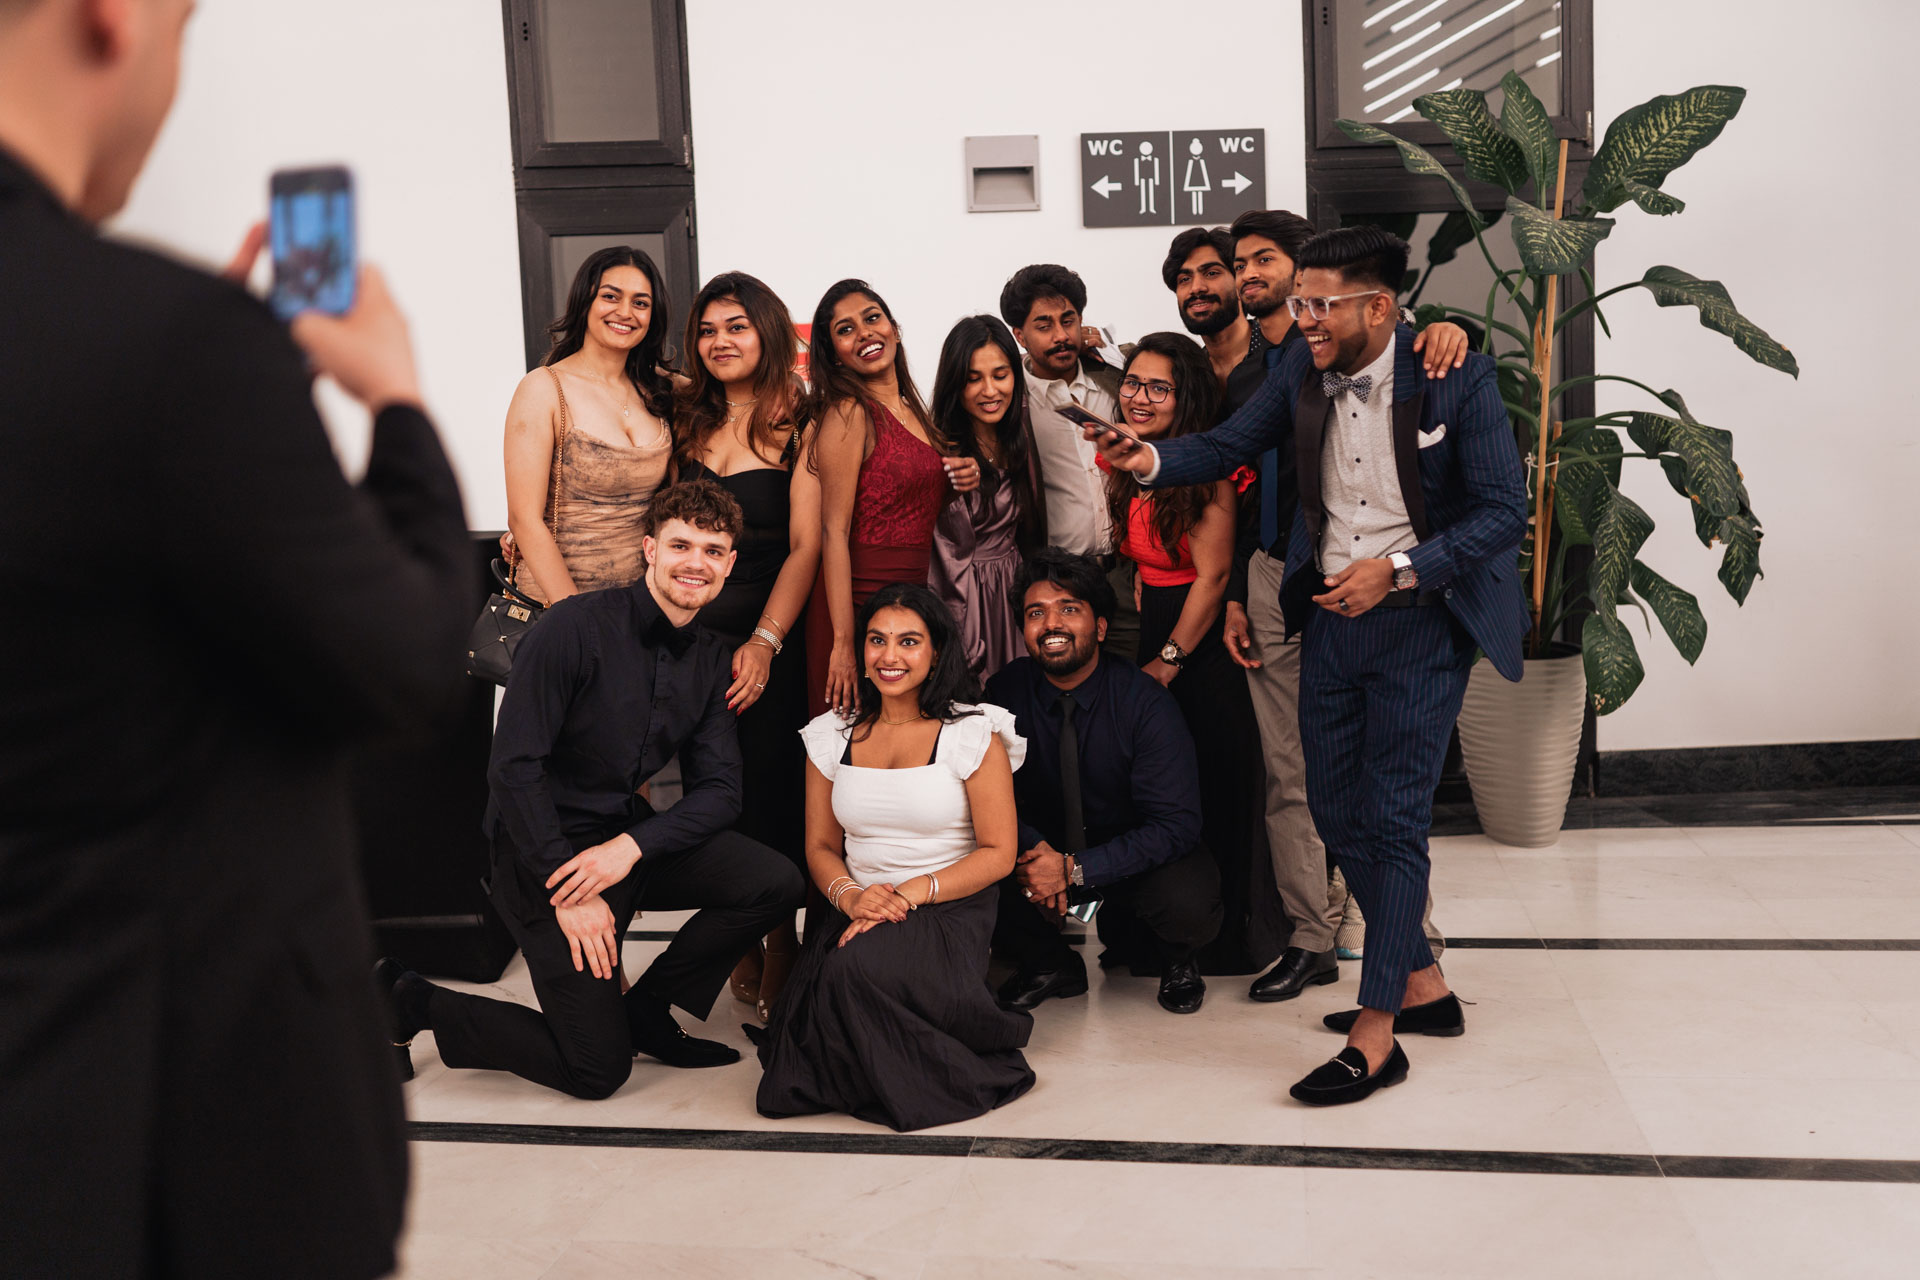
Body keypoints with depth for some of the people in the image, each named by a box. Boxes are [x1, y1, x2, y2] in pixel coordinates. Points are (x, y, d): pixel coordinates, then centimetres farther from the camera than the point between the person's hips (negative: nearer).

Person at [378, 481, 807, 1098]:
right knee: (598, 1070, -8)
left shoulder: (711, 659, 3)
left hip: (631, 839, 6)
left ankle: (646, 1010, 6)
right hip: (542, 850, -6)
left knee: (777, 883, -14)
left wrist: (630, 846, -18)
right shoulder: (577, 626, -17)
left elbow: (718, 789, 1)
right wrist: (566, 897, -20)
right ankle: (411, 1003, 12)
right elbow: (513, 767, -19)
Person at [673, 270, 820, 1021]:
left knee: (769, 789, -4)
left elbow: (805, 547, -5)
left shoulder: (797, 429, 1)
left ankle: (782, 941, 9)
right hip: (688, 634, 3)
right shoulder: (686, 422, 12)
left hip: (767, 639, -3)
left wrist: (764, 642, -13)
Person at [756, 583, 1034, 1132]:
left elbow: (998, 853, -4)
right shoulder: (832, 736, 11)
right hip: (859, 913, 3)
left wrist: (910, 892, -16)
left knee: (858, 967, -34)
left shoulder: (973, 733, -1)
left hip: (949, 909, -3)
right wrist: (850, 895, -9)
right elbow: (820, 846, 14)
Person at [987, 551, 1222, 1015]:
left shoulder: (1146, 703, -20)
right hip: (1047, 852, 3)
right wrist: (1032, 850, -27)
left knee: (1189, 903, -34)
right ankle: (1050, 966, 7)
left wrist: (1075, 870, -31)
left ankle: (1175, 960, 7)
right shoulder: (1007, 692, -10)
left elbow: (1175, 824, -23)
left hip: (1132, 857, -2)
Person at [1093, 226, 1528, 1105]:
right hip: (1331, 619, 6)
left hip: (1420, 621, -6)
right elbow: (1231, 443, 7)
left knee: (1393, 815, -7)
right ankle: (1422, 984, 28)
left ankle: (1376, 1034, 1)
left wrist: (1397, 570, -21)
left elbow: (1504, 511, -13)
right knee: (1336, 809, 10)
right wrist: (1151, 460, -13)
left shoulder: (1456, 377, -13)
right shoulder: (1303, 369, 1)